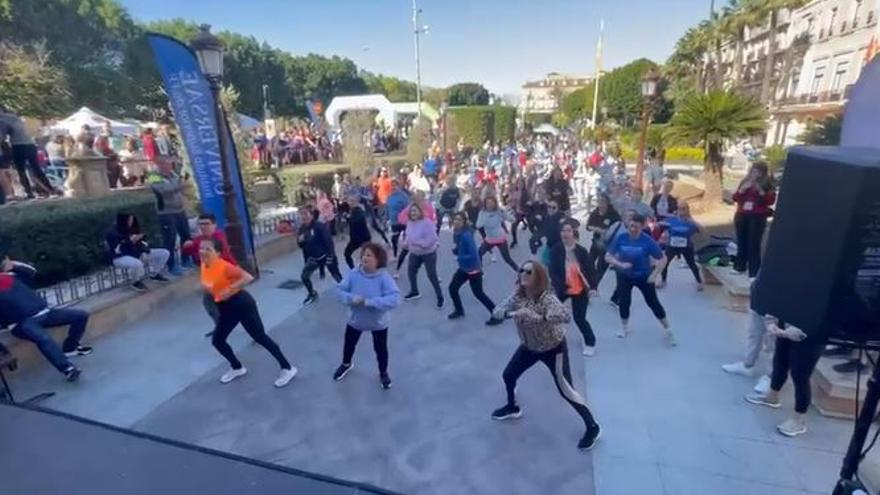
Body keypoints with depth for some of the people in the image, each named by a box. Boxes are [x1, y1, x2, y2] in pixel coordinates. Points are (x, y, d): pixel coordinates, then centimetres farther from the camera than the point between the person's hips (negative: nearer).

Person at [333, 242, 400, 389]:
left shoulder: (384, 277, -27)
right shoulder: (353, 274, -18)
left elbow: (395, 298, -36)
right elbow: (339, 290, -13)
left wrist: (369, 302, -39)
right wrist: (351, 298, -33)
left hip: (378, 322, -3)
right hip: (356, 319, 3)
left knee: (381, 348, 15)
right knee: (349, 344, 25)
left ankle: (383, 373, 45)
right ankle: (346, 364, 59)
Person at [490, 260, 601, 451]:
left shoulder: (546, 298, -32)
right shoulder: (518, 295, -12)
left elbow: (565, 316, -47)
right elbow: (497, 310, -15)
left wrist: (536, 317, -54)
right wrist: (510, 313, -36)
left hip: (553, 348, -7)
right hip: (530, 346, 7)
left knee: (565, 390, -4)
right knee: (508, 375, 15)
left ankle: (592, 427, 16)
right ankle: (512, 408, 43)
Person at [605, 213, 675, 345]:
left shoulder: (648, 241, -21)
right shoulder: (621, 238, -16)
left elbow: (663, 259, -12)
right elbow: (608, 256, -13)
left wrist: (654, 275, -16)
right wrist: (620, 264, -29)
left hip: (644, 276, -1)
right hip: (625, 276, 1)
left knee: (653, 303, 6)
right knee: (624, 302, 5)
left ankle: (668, 330, 25)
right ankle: (624, 328, 31)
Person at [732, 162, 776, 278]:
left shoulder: (768, 184, 0)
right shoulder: (745, 182, 10)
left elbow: (771, 201, -9)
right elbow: (735, 198, 7)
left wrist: (760, 191, -20)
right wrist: (742, 189, -10)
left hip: (757, 217, -4)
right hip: (742, 216, 4)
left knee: (754, 244, -8)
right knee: (741, 242, 12)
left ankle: (754, 272, -5)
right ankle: (739, 267, 25)